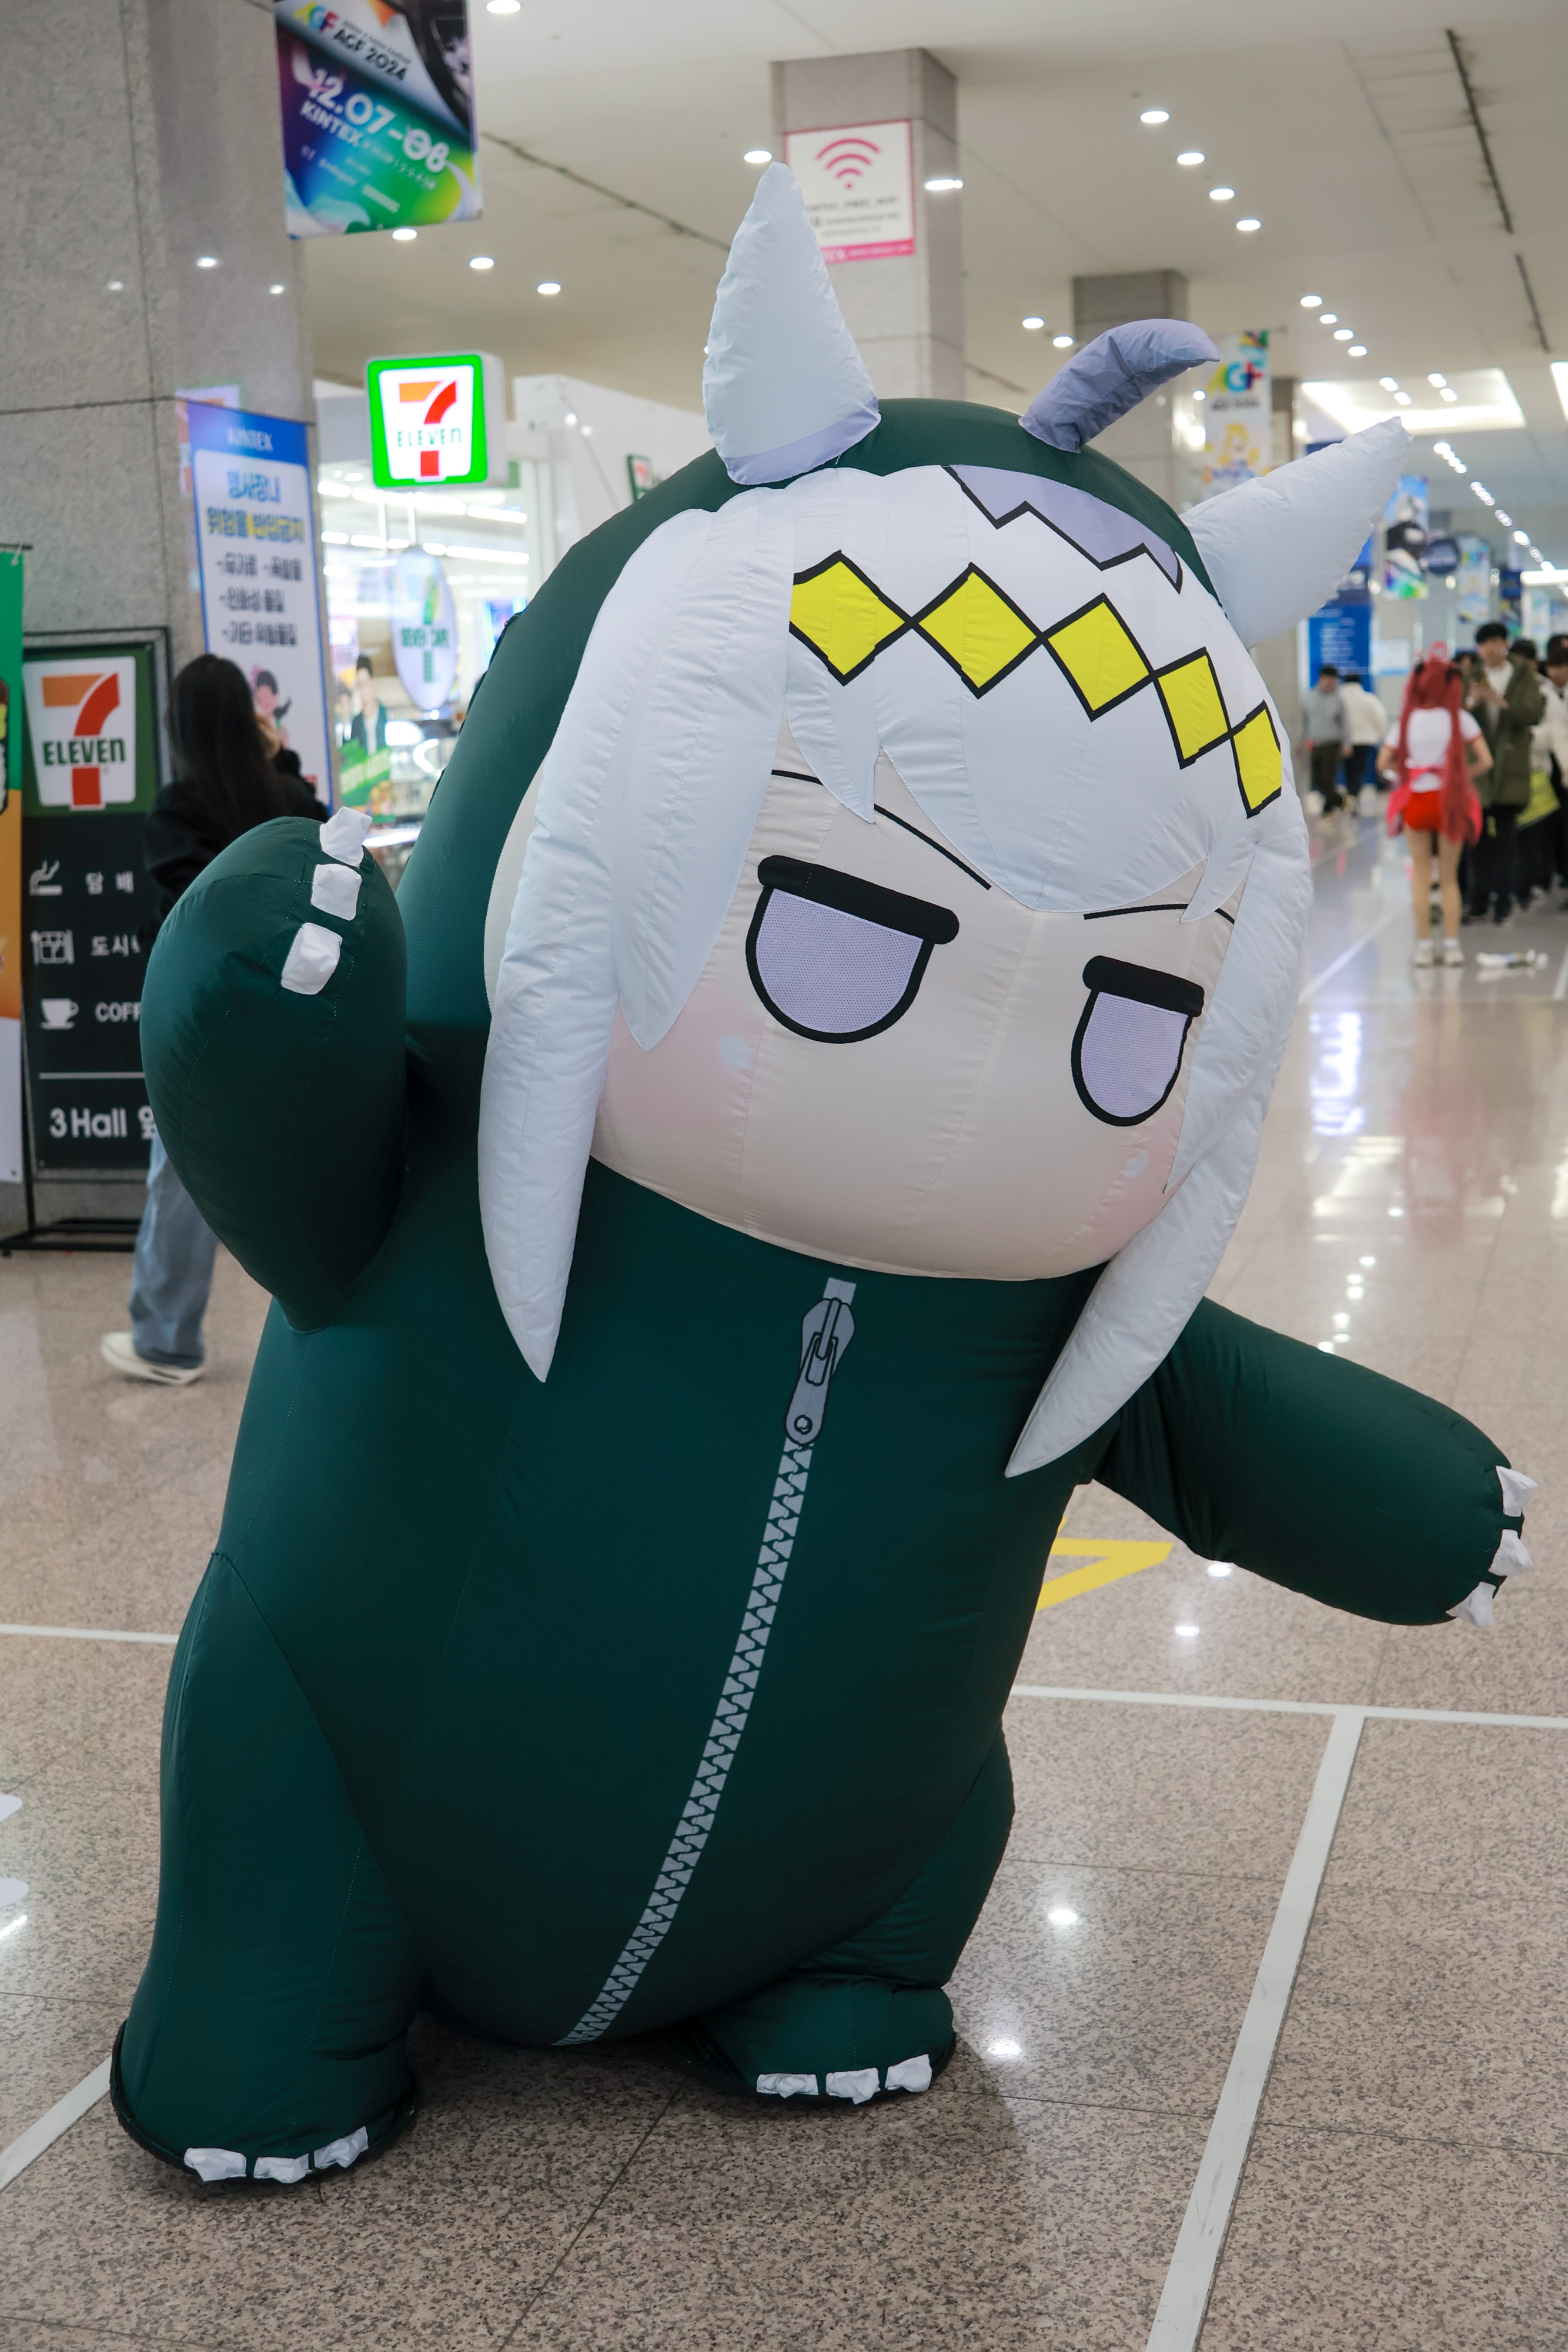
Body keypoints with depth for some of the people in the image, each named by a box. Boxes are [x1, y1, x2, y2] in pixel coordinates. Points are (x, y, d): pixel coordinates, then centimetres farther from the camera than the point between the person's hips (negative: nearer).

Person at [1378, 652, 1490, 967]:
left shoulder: (1407, 720, -2)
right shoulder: (1460, 718, -5)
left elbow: (1383, 762, -5)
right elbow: (1485, 761, -8)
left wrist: (1406, 771, 9)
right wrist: (1462, 775, 7)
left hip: (1416, 800, 0)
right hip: (1450, 800, 0)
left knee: (1421, 877, 9)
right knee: (1449, 878, 9)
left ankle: (1423, 945, 8)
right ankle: (1452, 945, 7)